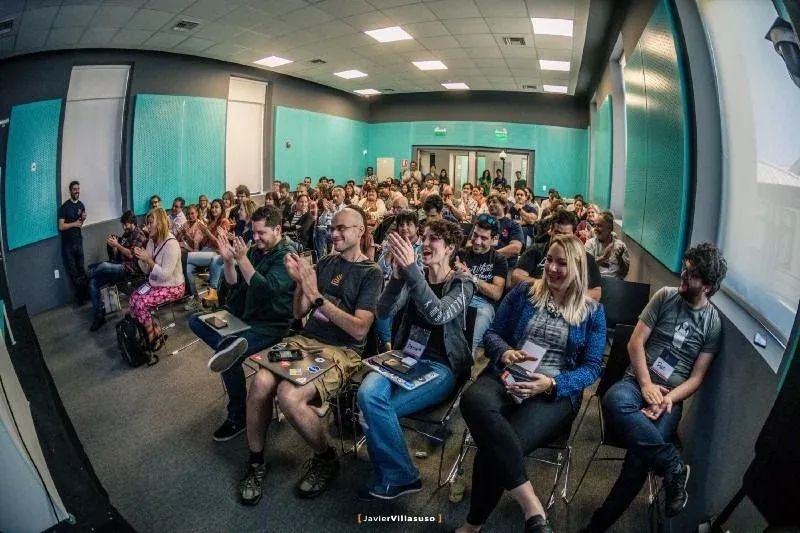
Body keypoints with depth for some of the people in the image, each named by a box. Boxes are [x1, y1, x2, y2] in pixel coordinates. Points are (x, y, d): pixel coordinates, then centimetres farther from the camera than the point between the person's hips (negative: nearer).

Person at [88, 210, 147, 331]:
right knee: (94, 283, -7)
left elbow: (131, 255, -15)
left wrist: (117, 245, -15)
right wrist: (113, 246, 0)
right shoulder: (125, 235, 18)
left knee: (103, 265, -32)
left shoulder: (139, 235, -4)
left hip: (130, 268, -8)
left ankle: (88, 274, 4)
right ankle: (99, 316, -3)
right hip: (119, 266, 8)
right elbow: (117, 255, 18)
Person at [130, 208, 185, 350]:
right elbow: (147, 270, 9)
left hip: (172, 287, -8)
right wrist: (140, 258, -9)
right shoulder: (151, 241, 2)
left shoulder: (171, 244, -23)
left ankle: (154, 335, 3)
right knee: (133, 299, -10)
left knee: (141, 304, -19)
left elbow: (165, 275, -25)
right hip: (154, 283, 8)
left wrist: (148, 260, -27)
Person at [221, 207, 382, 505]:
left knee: (288, 396, -29)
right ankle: (256, 461, 2)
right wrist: (300, 282, -7)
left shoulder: (371, 273, -3)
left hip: (342, 352, -5)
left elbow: (359, 329, -14)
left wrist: (317, 296, -18)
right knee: (261, 381, -23)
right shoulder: (326, 263, 14)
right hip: (305, 340, 5)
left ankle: (326, 459, 1)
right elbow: (299, 313, 12)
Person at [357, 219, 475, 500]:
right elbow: (383, 312, -6)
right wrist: (397, 277, -24)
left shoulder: (461, 284, -2)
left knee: (376, 407, -24)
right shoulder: (413, 278, 11)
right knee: (367, 394, -26)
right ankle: (390, 475, -5)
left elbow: (438, 315, -24)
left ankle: (400, 477, 2)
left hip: (441, 367, -4)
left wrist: (410, 270, -34)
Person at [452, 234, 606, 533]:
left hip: (556, 393, -2)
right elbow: (492, 334, 11)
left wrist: (551, 383, -15)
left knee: (495, 448, -31)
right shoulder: (524, 292, 11)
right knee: (474, 400, -38)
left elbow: (591, 368, 3)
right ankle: (531, 506, -34)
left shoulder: (592, 312, 9)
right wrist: (505, 352, -13)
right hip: (505, 378, 2)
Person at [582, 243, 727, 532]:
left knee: (641, 456, -28)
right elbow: (635, 343, 1)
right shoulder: (665, 296, 4)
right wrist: (646, 385, -11)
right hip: (637, 380, 1)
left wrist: (669, 398, -16)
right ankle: (674, 467, -20)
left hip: (671, 395, -1)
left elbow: (697, 377, 2)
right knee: (614, 400, -38)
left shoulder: (714, 323, 4)